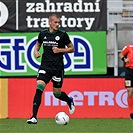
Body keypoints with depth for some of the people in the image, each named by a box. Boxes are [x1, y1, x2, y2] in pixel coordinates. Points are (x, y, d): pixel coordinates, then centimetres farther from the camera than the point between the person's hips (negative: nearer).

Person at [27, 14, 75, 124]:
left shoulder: (63, 34, -4)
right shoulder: (43, 33, 5)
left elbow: (72, 49, 4)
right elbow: (38, 44, 24)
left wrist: (60, 50, -11)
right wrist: (36, 51, 3)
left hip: (58, 68, -2)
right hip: (45, 67, 2)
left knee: (57, 93, 8)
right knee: (39, 88, -17)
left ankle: (70, 101, 44)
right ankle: (34, 117, -18)